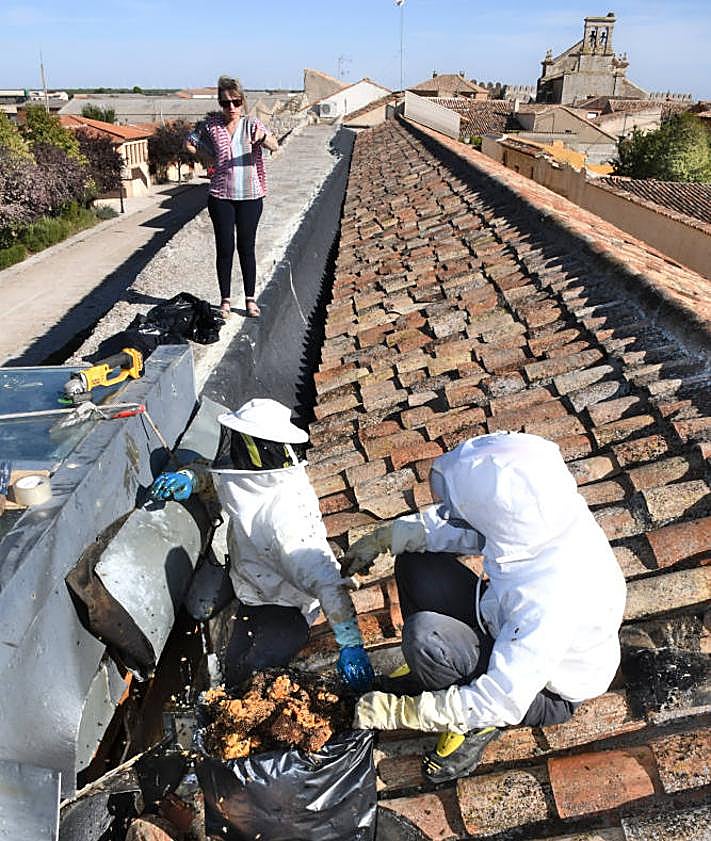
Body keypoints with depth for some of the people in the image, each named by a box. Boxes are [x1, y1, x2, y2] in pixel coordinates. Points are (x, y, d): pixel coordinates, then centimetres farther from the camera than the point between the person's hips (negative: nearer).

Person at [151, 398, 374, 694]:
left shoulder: (285, 511, -34)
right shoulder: (259, 478, -8)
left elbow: (325, 578, -36)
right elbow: (214, 474, 10)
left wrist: (351, 644, -36)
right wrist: (187, 478, -14)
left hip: (285, 606, -9)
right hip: (248, 588, 9)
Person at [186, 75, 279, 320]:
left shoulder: (252, 124, -3)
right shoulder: (211, 125, 1)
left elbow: (275, 147, -20)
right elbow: (189, 144, 15)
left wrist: (263, 137, -41)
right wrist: (214, 158, 5)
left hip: (250, 196, -1)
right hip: (221, 196, 1)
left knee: (246, 248, 4)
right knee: (224, 249, 4)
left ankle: (250, 299, 15)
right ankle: (225, 300, 14)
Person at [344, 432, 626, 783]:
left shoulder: (551, 599, -41)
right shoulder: (541, 513, -21)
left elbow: (504, 702, -32)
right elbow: (453, 524, -2)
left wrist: (399, 711, -24)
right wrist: (382, 538, -5)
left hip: (545, 689, -7)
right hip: (512, 633, 7)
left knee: (424, 636, -30)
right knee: (415, 564, -7)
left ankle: (478, 727, -1)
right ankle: (438, 667, 16)